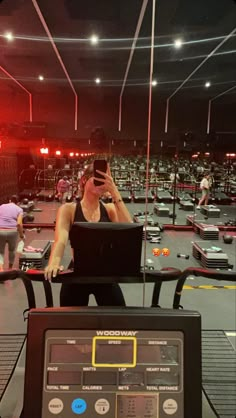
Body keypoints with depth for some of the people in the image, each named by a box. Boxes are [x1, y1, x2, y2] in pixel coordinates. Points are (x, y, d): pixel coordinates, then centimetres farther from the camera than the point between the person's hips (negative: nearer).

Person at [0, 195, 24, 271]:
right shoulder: (19, 209, 5)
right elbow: (19, 224, -8)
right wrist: (21, 234, 1)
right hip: (12, 232, -1)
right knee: (12, 250, 23)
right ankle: (10, 268, 35)